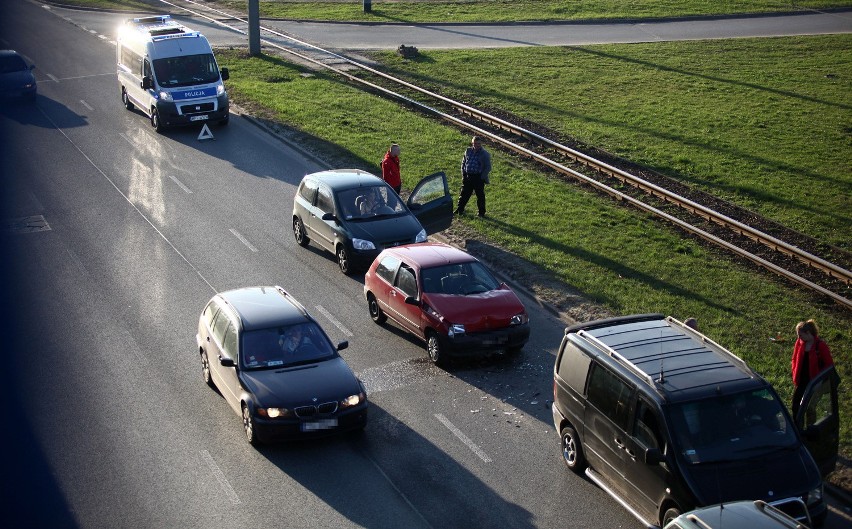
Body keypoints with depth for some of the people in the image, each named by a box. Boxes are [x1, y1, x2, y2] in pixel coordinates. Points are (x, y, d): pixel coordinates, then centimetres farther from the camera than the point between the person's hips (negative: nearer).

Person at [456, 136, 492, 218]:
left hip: (478, 178, -4)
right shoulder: (468, 151, 6)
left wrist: (482, 177, -13)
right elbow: (463, 162, 15)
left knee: (480, 195, 6)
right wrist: (463, 174, 6)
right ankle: (460, 209, 26)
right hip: (467, 177, 4)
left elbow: (488, 168, -6)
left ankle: (482, 212, 18)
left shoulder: (485, 154, -8)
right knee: (464, 194, 12)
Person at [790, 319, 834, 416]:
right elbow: (794, 360, 12)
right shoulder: (799, 343, -2)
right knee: (796, 407, 7)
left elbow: (829, 364, -10)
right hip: (800, 382, 4)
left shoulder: (821, 345, -16)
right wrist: (795, 372, -1)